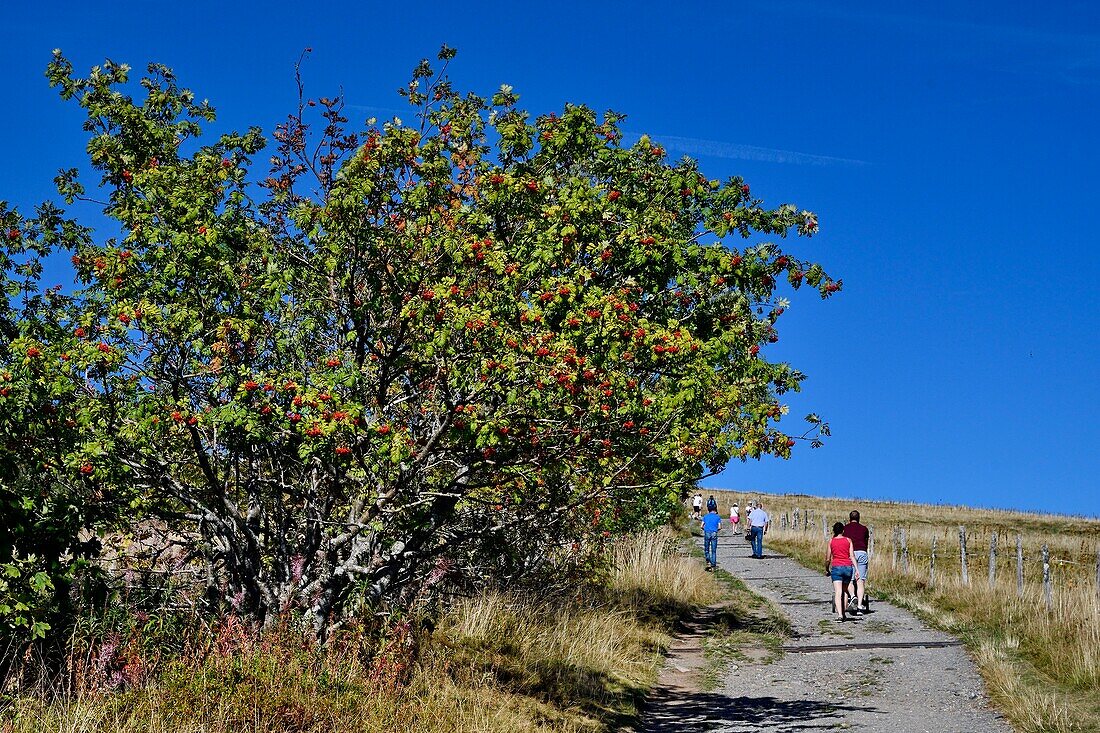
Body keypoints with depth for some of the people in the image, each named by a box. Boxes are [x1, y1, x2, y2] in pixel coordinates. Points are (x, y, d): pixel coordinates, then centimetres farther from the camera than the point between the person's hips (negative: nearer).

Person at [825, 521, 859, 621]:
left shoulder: (831, 542, 3)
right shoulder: (848, 540, 5)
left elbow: (827, 559, 6)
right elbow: (852, 556, -2)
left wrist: (827, 570, 21)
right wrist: (856, 569, -3)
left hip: (836, 567, -2)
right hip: (848, 567, 2)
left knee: (838, 592, -10)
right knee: (844, 591, 19)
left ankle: (839, 615, -25)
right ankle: (843, 613, 24)